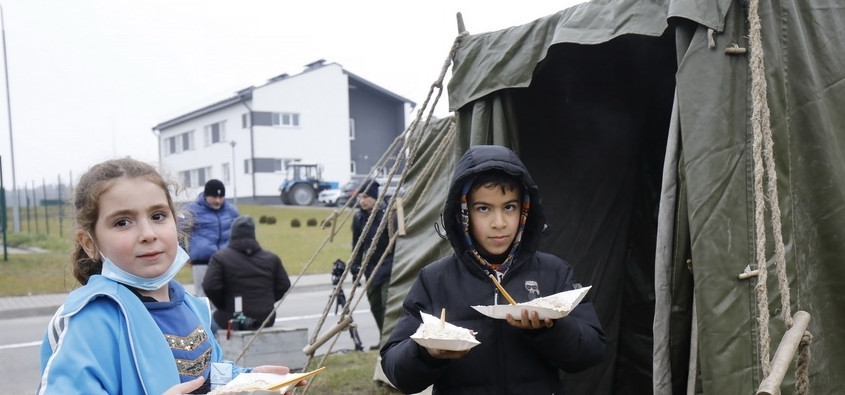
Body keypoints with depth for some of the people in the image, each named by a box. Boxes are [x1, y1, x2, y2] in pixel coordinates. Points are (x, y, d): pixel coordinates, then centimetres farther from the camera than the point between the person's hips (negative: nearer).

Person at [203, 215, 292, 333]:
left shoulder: (219, 258, -7)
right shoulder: (271, 258, 4)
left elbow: (210, 287, -14)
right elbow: (284, 286, 5)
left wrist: (223, 307, 1)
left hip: (231, 320, -4)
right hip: (266, 321, 4)